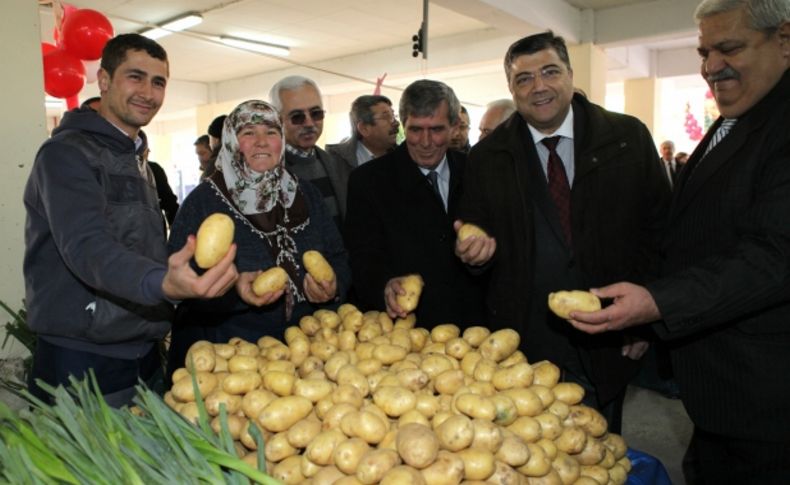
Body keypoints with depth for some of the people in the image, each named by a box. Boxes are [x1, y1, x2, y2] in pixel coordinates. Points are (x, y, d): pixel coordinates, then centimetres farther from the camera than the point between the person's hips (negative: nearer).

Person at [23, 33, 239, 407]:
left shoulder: (136, 160, 14)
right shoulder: (67, 153, -12)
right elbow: (87, 248, -28)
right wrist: (163, 284, -46)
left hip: (143, 356, 8)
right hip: (82, 364, -7)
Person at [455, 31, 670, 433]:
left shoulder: (628, 137, -1)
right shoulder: (487, 157, 0)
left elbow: (659, 226, 3)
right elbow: (474, 241, 6)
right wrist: (477, 250, -17)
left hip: (610, 341, 1)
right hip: (523, 342, 0)